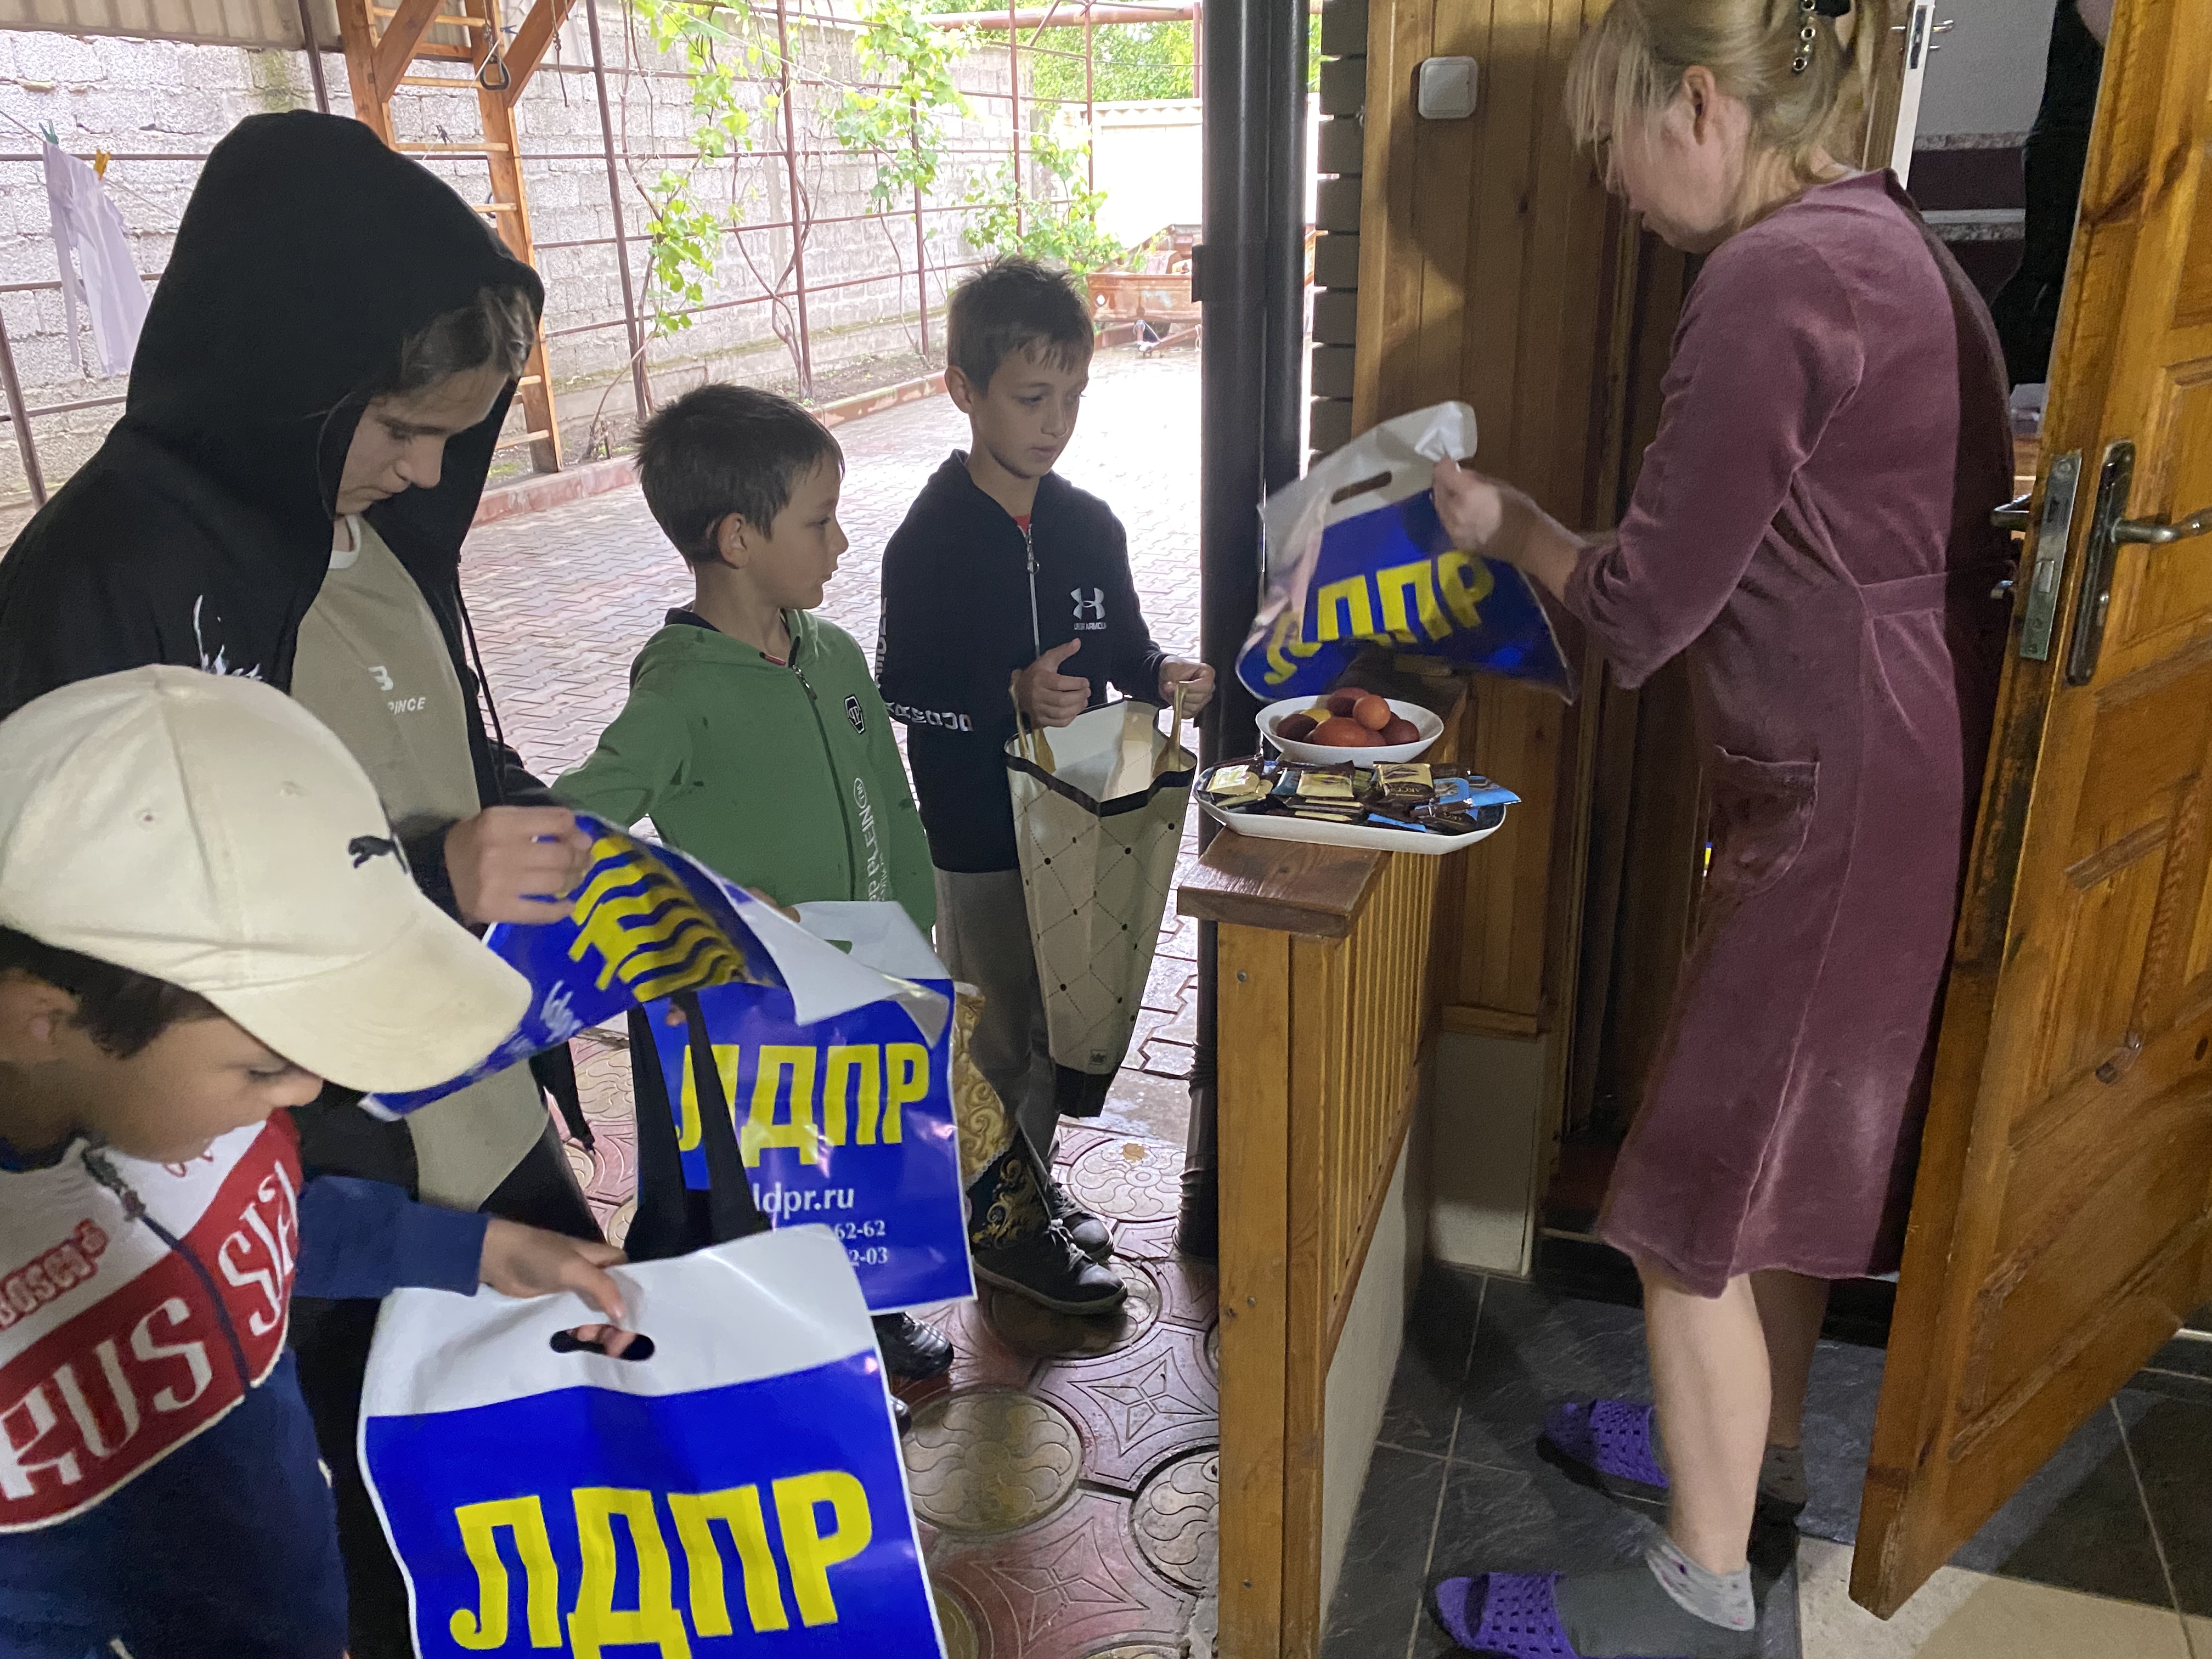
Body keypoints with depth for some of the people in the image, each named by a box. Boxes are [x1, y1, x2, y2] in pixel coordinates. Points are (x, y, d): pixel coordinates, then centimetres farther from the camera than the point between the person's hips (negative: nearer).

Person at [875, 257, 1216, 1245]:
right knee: (1000, 1039, 8)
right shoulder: (930, 542, -14)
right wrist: (1012, 700, -27)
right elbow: (899, 691, -13)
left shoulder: (1090, 526, 2)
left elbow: (1123, 649, 12)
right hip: (982, 838, -6)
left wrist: (1162, 676, -10)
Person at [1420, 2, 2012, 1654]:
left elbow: (1643, 612, -17)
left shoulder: (1772, 282, -20)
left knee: (1697, 1193, 3)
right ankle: (1758, 1450, 43)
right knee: (1777, 1140, 23)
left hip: (1846, 803, -10)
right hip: (1892, 773, 10)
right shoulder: (1872, 232, 11)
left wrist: (1508, 524, 1)